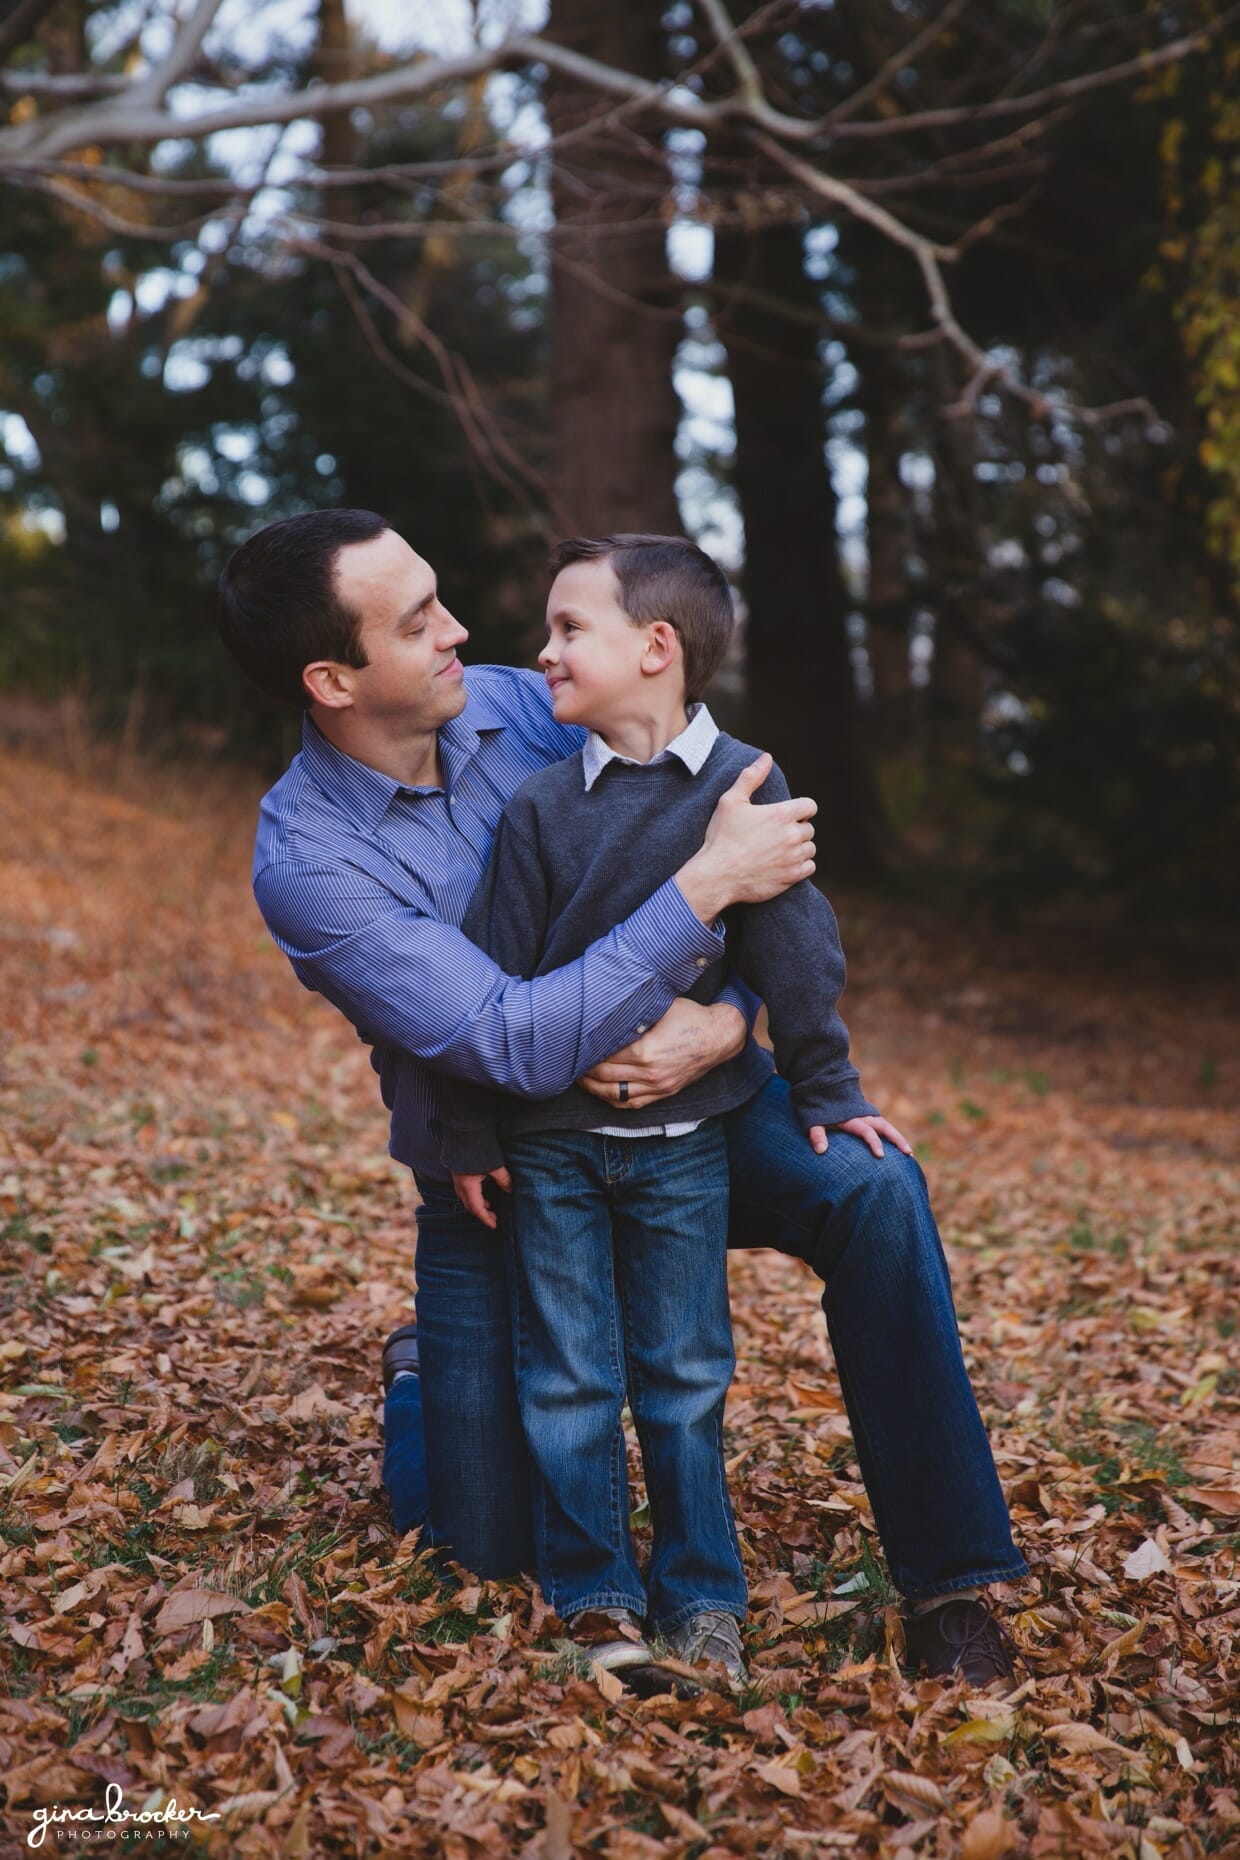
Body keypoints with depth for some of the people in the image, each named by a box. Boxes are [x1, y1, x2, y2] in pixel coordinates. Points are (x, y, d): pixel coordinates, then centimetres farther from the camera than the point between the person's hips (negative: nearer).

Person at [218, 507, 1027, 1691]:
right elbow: (518, 1045, -32)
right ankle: (421, 1376, 37)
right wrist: (710, 880, -33)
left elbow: (760, 893, -5)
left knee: (874, 1191, -25)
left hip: (681, 1102, 3)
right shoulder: (306, 865, -22)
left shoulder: (518, 706, -9)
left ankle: (945, 1577, -10)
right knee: (493, 1547, 2)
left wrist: (725, 1021, -25)